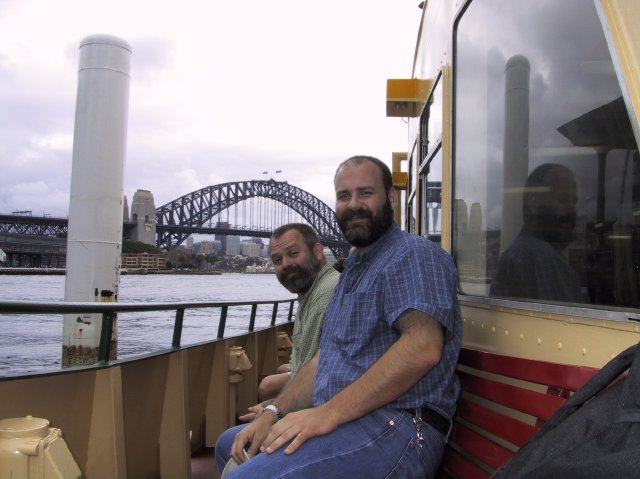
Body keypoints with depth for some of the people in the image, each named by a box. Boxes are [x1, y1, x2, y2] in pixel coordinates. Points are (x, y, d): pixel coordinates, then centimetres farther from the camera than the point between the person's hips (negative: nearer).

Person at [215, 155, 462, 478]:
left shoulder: (414, 255, -9)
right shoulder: (353, 270, 23)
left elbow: (422, 348, -25)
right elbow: (324, 358, 21)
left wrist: (328, 413, -26)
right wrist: (272, 414, 7)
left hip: (397, 427, -10)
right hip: (337, 423, 10)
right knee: (230, 444, 21)